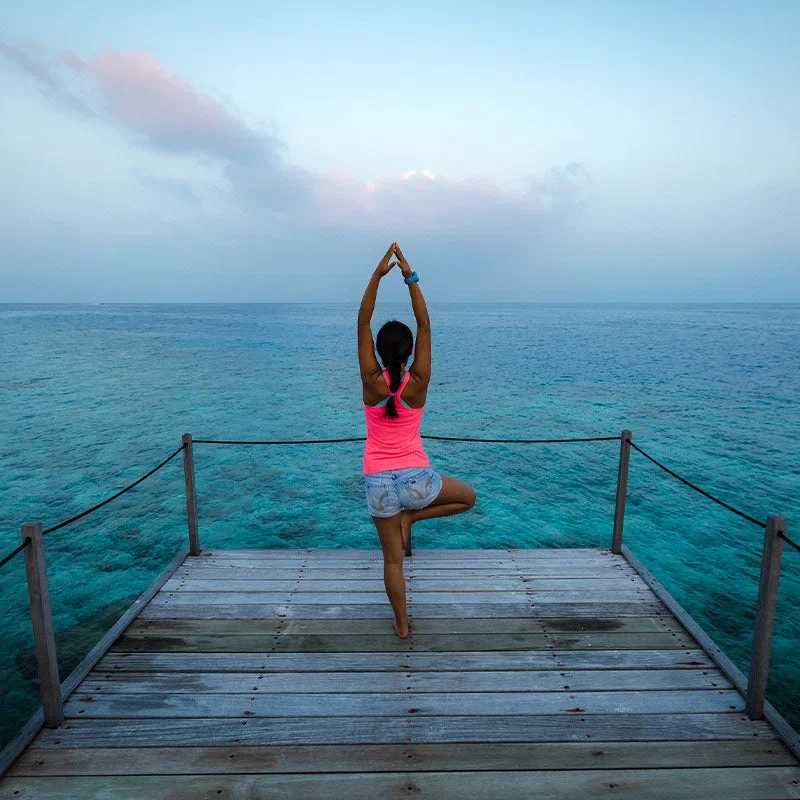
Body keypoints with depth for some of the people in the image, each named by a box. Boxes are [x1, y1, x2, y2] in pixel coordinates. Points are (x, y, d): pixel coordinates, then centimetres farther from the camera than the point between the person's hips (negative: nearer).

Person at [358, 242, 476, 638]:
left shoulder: (371, 382, -10)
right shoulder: (417, 383, -11)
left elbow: (362, 322, -8)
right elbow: (425, 325, -8)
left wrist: (378, 274, -10)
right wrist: (410, 278, -9)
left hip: (378, 480, 2)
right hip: (415, 477, -1)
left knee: (392, 559, 15)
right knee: (467, 497, 26)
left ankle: (402, 625, 25)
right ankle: (411, 517, 11)